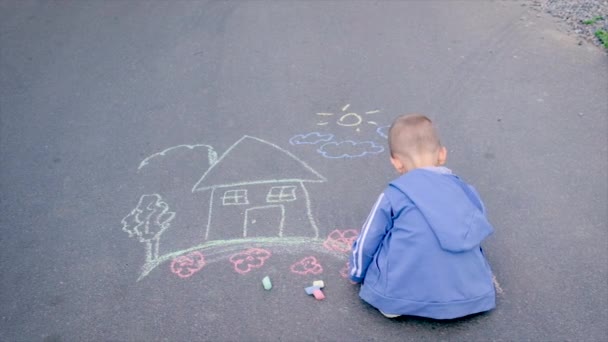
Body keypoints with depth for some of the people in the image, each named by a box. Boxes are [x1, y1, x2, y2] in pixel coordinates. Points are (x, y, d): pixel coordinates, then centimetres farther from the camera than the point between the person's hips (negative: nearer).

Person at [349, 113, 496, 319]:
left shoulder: (394, 195, -3)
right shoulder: (466, 191, 9)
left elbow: (366, 244, 7)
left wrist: (357, 274, 28)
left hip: (403, 296, -3)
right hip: (468, 296, 4)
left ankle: (392, 302, 1)